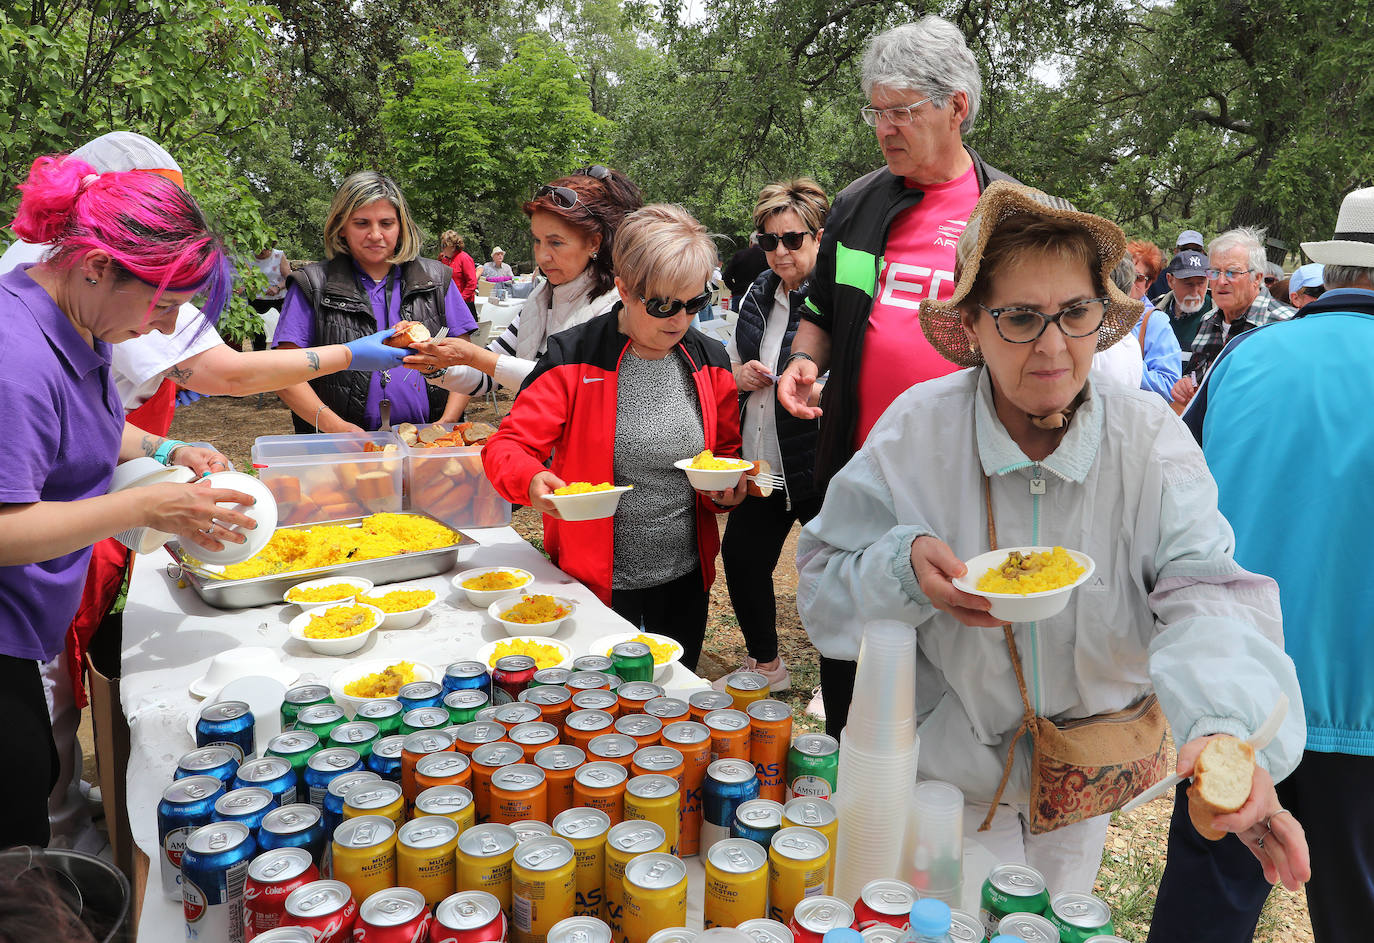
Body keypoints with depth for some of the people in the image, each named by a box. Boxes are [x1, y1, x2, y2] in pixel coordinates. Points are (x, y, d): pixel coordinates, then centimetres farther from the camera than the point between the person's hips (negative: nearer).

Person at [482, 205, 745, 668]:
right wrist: (532, 480, -34)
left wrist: (729, 485, -8)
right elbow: (507, 446, -13)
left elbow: (728, 453, 14)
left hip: (684, 579, 4)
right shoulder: (575, 359, -12)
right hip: (595, 581, -4)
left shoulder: (709, 363, 2)